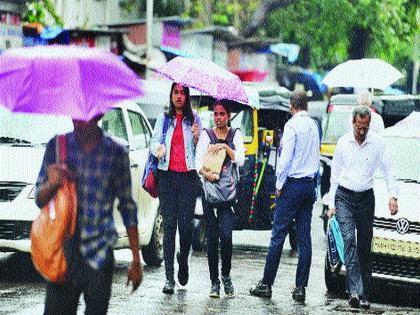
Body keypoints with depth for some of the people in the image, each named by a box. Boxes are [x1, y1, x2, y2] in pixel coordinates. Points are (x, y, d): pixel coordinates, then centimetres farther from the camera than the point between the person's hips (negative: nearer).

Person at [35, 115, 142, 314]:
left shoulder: (116, 154, 1)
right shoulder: (56, 146, 4)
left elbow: (127, 207, 6)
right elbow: (39, 201, 8)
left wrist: (136, 261, 5)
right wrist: (51, 185, -16)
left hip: (99, 256, -1)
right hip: (62, 253, 1)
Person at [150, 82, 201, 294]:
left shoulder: (194, 119, 10)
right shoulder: (163, 119, 14)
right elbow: (154, 142, 9)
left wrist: (196, 138, -11)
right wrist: (158, 149, -14)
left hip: (188, 176, -1)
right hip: (167, 175, 1)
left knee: (186, 224, -7)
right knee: (169, 224, -4)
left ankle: (183, 259, 24)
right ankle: (169, 277, -5)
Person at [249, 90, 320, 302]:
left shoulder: (292, 125, -10)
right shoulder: (314, 126, 12)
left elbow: (286, 157, -14)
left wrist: (279, 185, -8)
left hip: (292, 184, -7)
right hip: (309, 185, 7)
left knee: (278, 235, -3)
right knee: (304, 237, 5)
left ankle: (266, 284, -1)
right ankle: (301, 287, 3)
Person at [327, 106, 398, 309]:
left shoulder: (377, 143, -1)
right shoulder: (343, 143, 3)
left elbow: (388, 171, 5)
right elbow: (335, 174, 9)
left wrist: (393, 195, -8)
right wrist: (332, 204, 7)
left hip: (366, 198, 1)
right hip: (344, 197, -1)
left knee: (365, 246, 4)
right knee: (349, 239, -17)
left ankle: (364, 295, 9)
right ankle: (355, 291, -27)